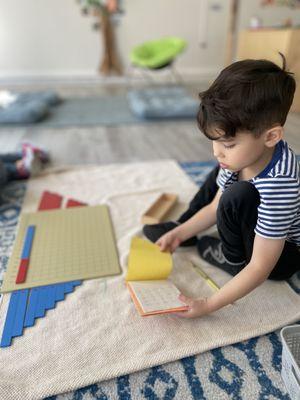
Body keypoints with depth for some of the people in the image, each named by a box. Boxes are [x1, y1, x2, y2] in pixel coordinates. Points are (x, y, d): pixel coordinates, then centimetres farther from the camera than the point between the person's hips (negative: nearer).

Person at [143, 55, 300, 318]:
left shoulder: (279, 186, -39)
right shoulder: (244, 154, -15)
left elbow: (260, 269, -32)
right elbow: (216, 207, -1)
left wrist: (207, 305, -30)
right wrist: (179, 233, -7)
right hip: (262, 231, 8)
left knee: (238, 197, -34)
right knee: (222, 173, 9)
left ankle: (233, 258, -4)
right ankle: (182, 230, 14)